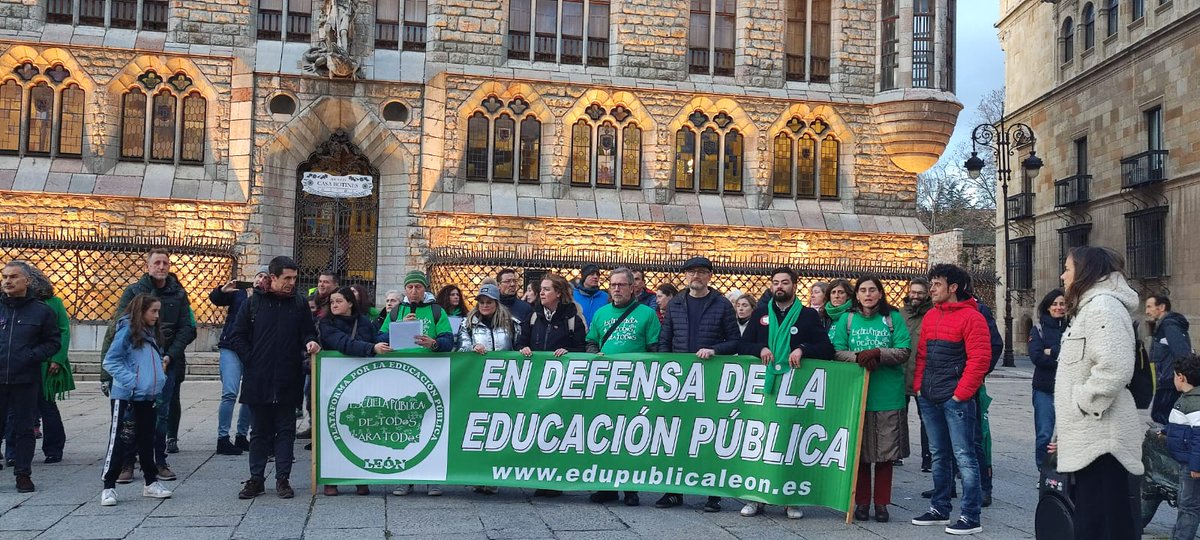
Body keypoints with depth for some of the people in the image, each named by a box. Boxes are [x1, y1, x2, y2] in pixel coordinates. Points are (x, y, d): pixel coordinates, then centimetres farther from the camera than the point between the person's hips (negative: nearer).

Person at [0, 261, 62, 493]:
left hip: (26, 380, -1)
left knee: (24, 428, 7)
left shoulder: (41, 310, 1)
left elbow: (54, 342, 5)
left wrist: (32, 356, -10)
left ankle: (23, 474, 16)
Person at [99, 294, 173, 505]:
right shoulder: (127, 330, -11)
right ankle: (108, 487, 5)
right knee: (118, 440, -2)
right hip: (125, 396, -7)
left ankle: (151, 482, 25)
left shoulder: (151, 333, 12)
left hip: (148, 396, 8)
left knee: (146, 439, 15)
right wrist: (131, 380, -20)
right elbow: (110, 361, -13)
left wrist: (159, 380, 6)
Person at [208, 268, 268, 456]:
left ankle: (241, 436, 20)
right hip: (231, 349, -1)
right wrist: (223, 290, -16)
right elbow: (214, 299, 5)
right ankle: (223, 439, -6)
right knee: (230, 393, -10)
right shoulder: (239, 293, 9)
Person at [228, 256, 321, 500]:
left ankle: (283, 479, 13)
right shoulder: (253, 302, 1)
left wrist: (310, 343, -11)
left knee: (286, 430, 6)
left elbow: (308, 333, 11)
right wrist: (251, 360, -5)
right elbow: (237, 337, 4)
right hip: (258, 380, -1)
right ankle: (256, 479, 18)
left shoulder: (299, 303, 5)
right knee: (260, 431, 10)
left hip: (288, 381, 1)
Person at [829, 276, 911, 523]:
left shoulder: (893, 317, 5)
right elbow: (836, 351, 1)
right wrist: (858, 358, -16)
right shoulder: (847, 318, 8)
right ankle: (862, 502, 15)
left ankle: (882, 503, 13)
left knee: (885, 451, 2)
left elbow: (903, 352, -3)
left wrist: (877, 353, -18)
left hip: (887, 395, -1)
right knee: (859, 450, 4)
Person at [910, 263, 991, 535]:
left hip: (956, 398, -8)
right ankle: (939, 509, 25)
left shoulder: (970, 316, -8)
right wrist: (918, 385, 8)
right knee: (939, 455, 15)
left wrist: (961, 393, -15)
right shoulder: (930, 316, 15)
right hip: (929, 399, 8)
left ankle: (971, 517, 2)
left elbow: (980, 358, -14)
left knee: (964, 456, -4)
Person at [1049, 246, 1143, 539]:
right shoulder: (1089, 307, 20)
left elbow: (1114, 368, -29)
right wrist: (1068, 432, 24)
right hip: (1090, 438, 11)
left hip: (1100, 439, -11)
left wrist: (1081, 404, -17)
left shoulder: (1103, 306, -13)